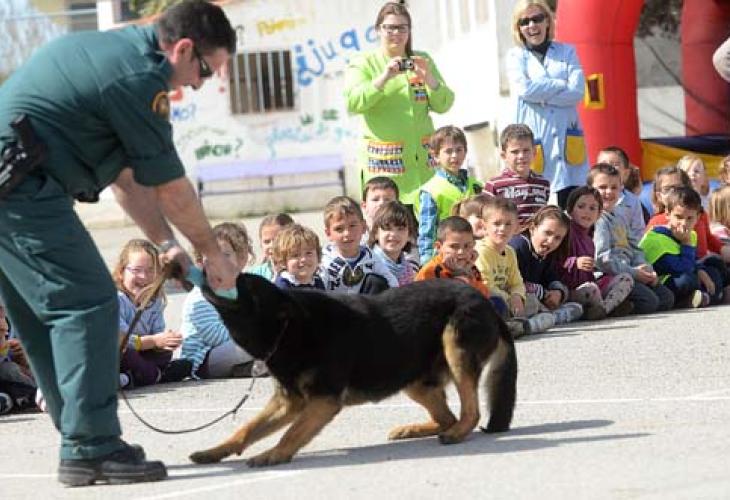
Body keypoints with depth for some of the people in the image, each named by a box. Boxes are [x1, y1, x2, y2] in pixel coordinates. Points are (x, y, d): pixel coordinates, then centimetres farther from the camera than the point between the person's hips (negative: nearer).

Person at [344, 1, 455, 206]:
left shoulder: (422, 61, 17)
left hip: (422, 158, 3)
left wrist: (428, 77, -8)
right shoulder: (363, 64, 7)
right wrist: (384, 77, -19)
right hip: (383, 161, -3)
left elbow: (443, 105, 9)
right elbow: (353, 102, -9)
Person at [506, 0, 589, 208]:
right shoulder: (515, 56, 10)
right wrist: (562, 85, -5)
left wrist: (540, 94, -9)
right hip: (532, 137, -1)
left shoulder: (567, 52, 12)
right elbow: (524, 89, -9)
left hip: (564, 136, 1)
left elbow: (577, 92, -2)